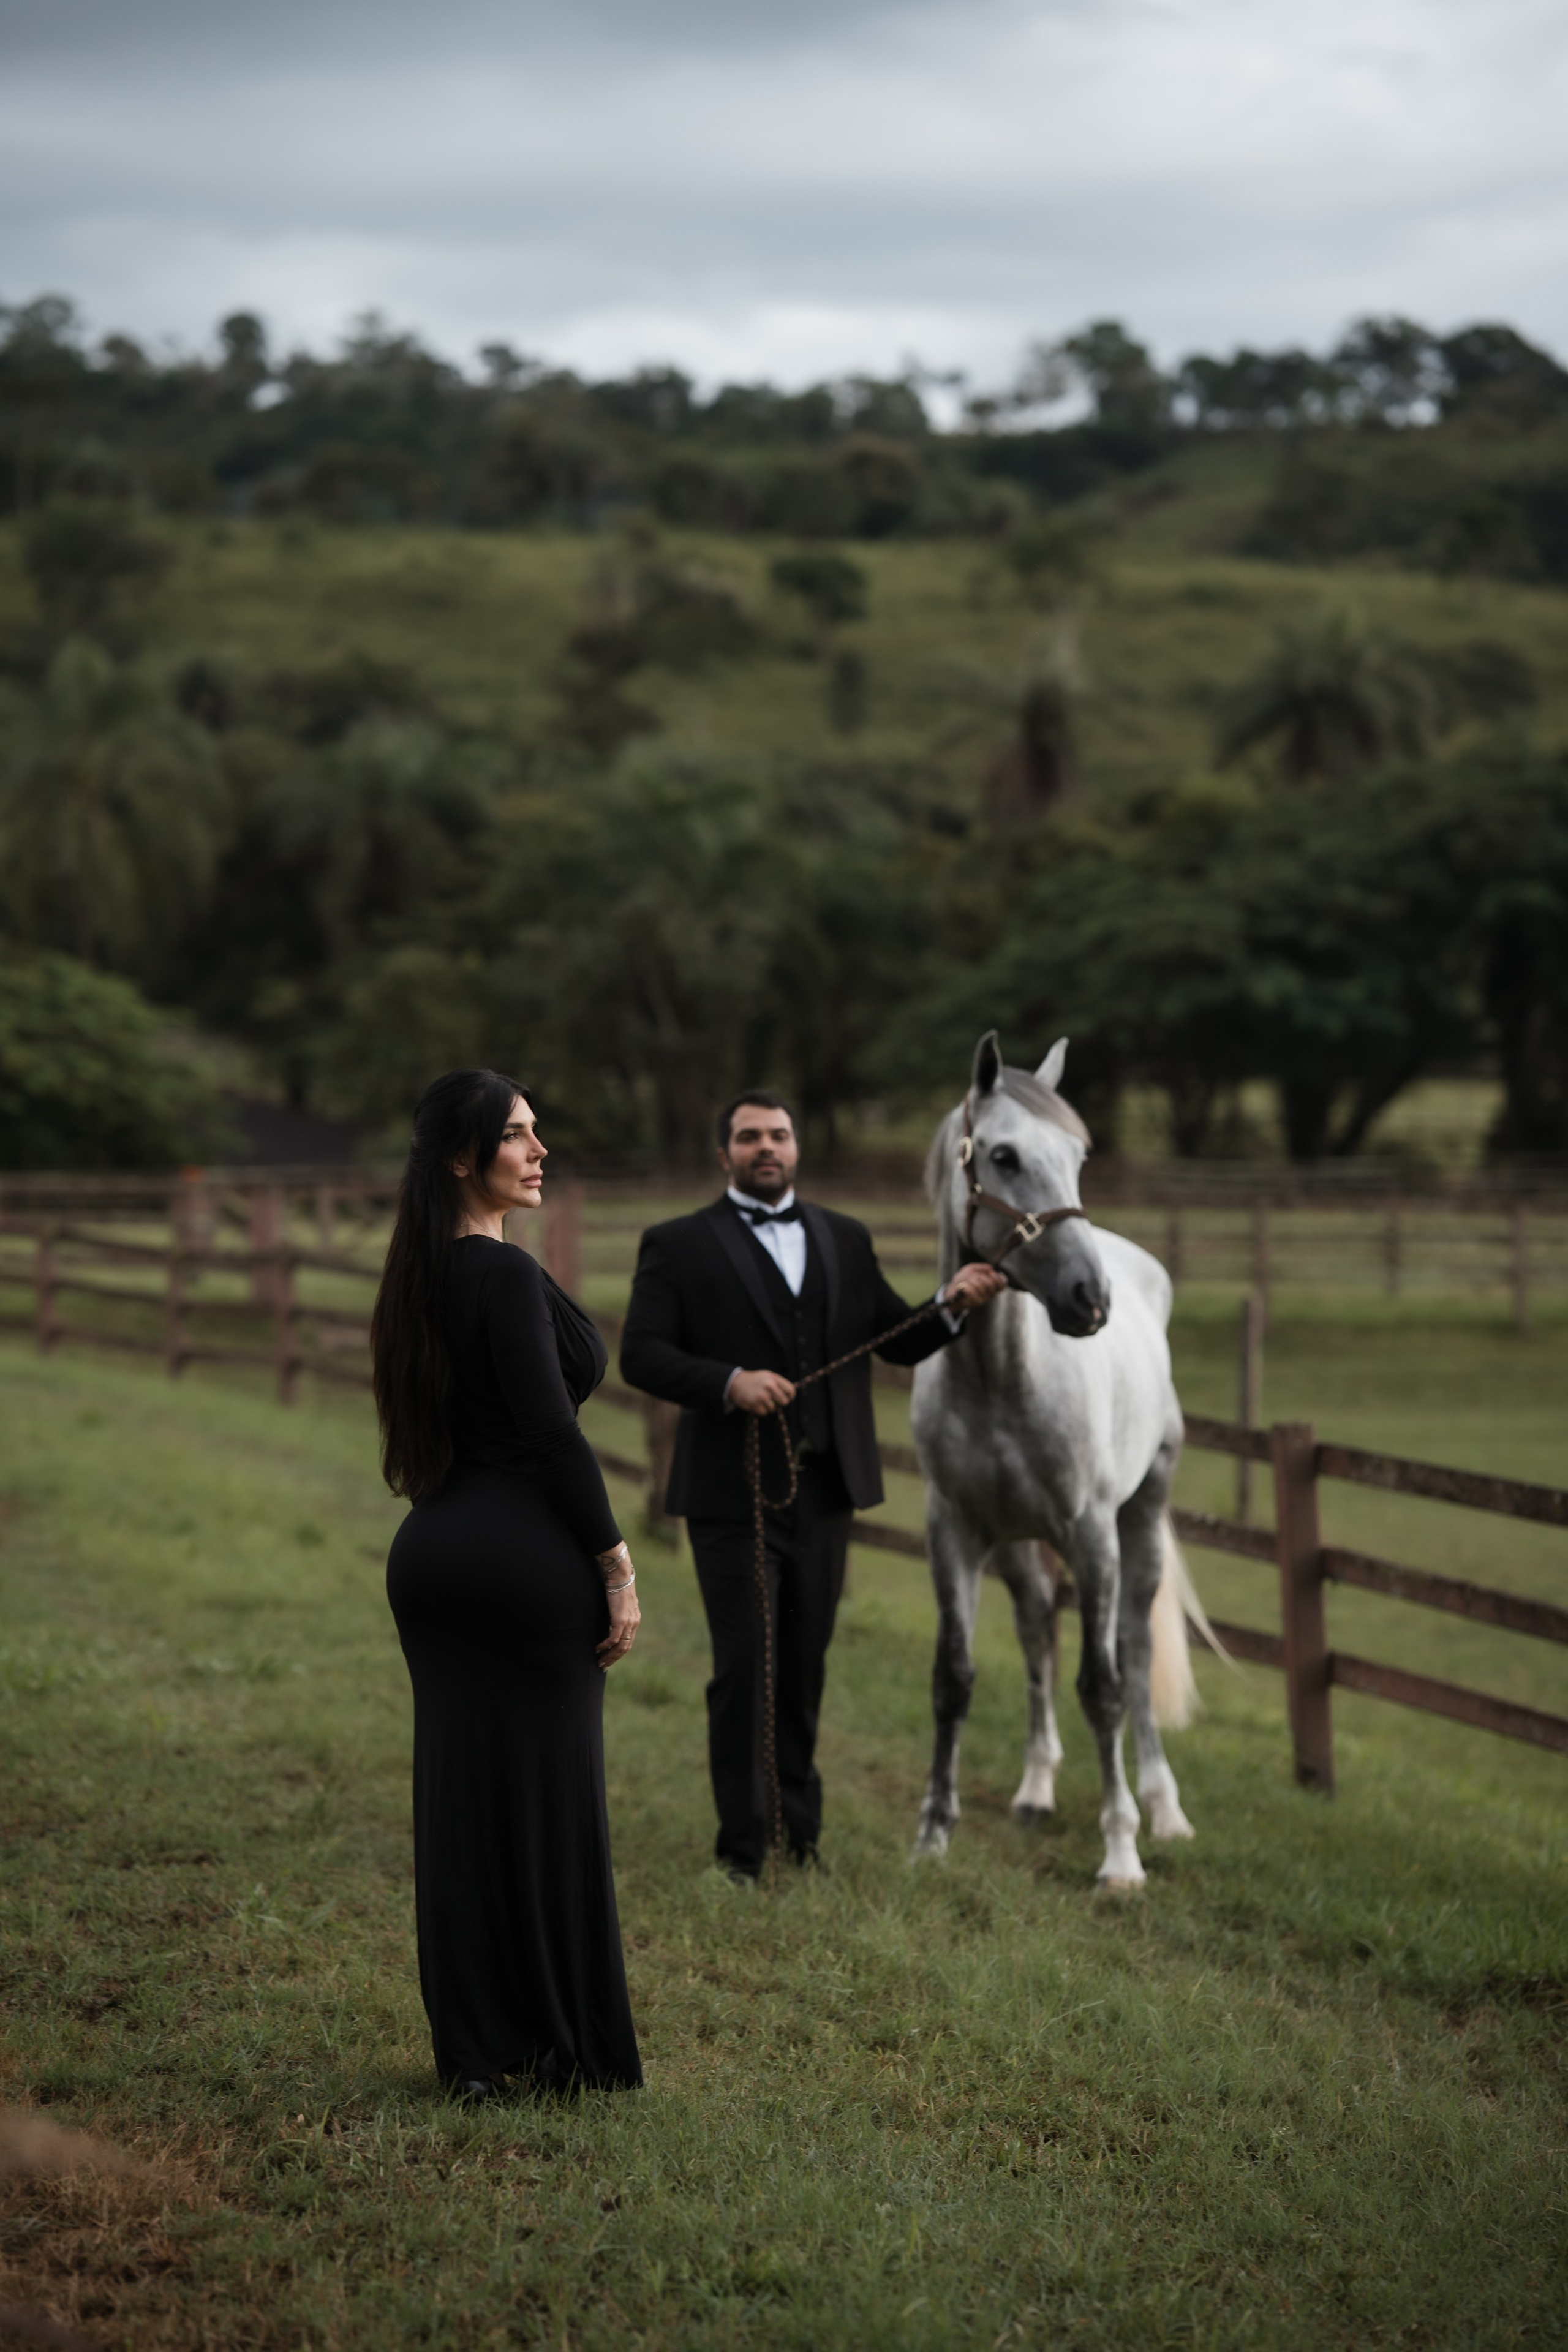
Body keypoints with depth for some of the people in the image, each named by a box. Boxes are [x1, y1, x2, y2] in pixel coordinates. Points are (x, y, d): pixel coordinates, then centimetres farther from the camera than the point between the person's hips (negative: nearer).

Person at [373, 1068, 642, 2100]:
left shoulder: (424, 1275, 12)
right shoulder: (506, 1274, -15)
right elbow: (552, 1431, -19)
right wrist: (616, 1563, -12)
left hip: (433, 1552, 8)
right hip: (529, 1552, -8)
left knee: (459, 1796, 9)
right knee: (549, 1799, 0)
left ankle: (475, 2049, 12)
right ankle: (571, 2046, 7)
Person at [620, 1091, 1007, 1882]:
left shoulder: (845, 1240, 13)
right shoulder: (678, 1246, 0)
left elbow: (899, 1342, 14)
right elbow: (640, 1355, -8)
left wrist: (953, 1305, -5)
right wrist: (728, 1382, -22)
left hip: (824, 1488, 4)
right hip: (733, 1490, -4)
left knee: (805, 1666, 12)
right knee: (746, 1667, -3)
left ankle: (800, 1831, 23)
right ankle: (743, 1846, 6)